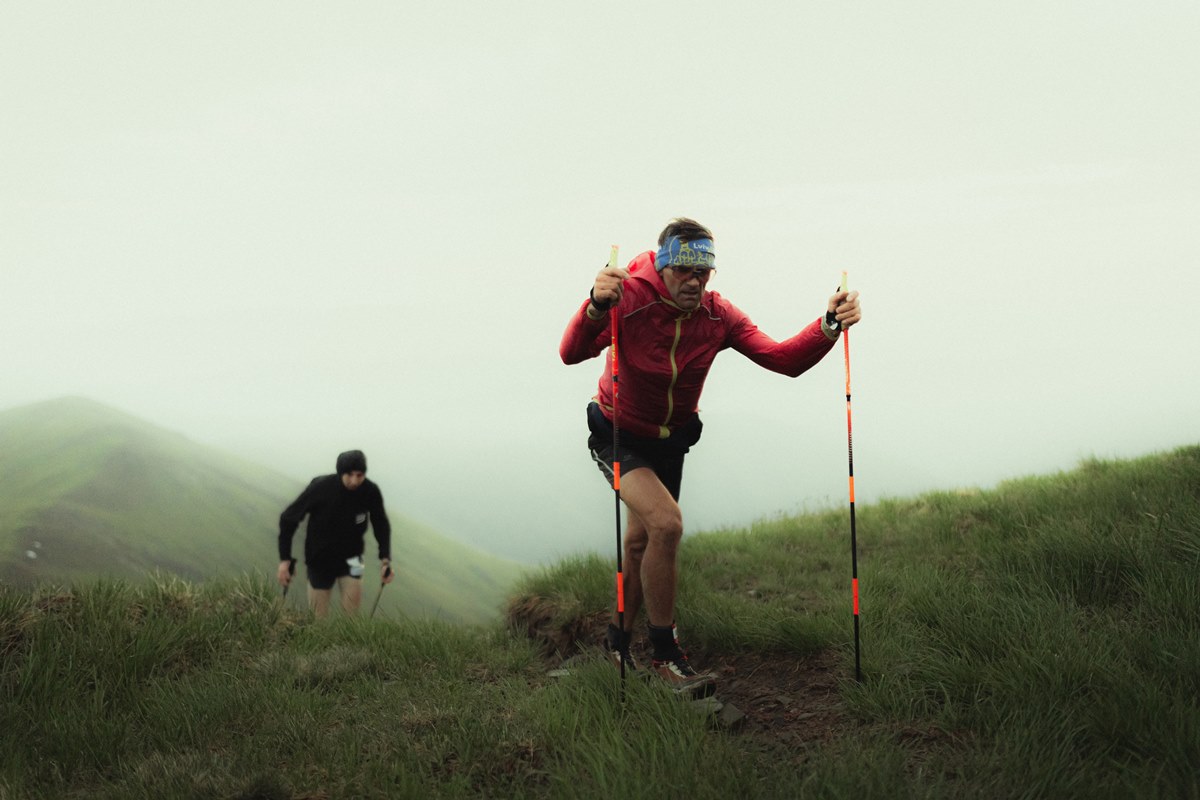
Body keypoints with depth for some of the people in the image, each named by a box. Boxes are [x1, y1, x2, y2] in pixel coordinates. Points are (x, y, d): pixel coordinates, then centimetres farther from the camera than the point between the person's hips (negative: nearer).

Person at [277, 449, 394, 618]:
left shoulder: (371, 492, -18)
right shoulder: (321, 487, -25)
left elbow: (381, 524, 3)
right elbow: (288, 518, -13)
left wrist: (385, 559, -8)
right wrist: (285, 559, -15)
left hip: (350, 558, 1)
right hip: (319, 558, -1)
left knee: (352, 608, -18)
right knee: (319, 617, 4)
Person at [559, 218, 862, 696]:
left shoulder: (717, 315, -15)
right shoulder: (630, 298, -28)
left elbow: (784, 359, -23)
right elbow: (572, 353, -43)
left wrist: (829, 327, -40)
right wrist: (597, 307, -63)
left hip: (671, 440, 5)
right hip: (619, 436, -5)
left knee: (640, 542, 17)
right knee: (666, 523, -25)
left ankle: (619, 640, 41)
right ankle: (665, 655, -13)